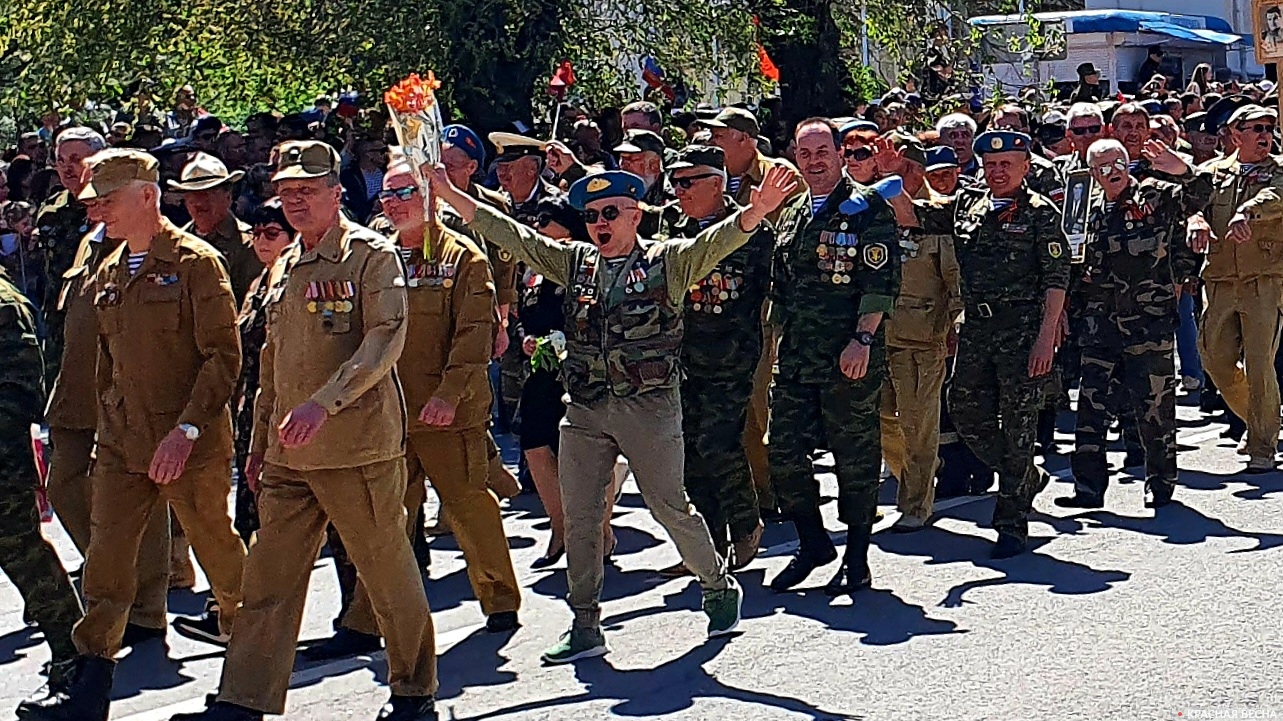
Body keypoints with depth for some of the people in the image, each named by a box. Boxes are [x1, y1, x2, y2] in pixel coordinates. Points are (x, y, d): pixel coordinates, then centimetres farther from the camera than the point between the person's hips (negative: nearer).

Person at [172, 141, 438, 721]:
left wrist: (323, 403, -28)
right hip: (289, 455, 7)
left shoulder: (372, 254, -6)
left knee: (388, 572, 5)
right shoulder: (284, 267, 16)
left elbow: (386, 341, -18)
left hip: (359, 446, -7)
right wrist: (260, 443, 21)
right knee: (268, 579, 5)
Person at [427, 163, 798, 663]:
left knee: (670, 507, 2)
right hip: (584, 409, 5)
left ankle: (719, 588, 26)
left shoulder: (668, 261, 0)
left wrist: (755, 212, -36)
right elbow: (511, 236, 11)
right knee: (579, 518, 4)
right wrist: (449, 195, 3)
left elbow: (715, 243, -16)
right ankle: (585, 627, 14)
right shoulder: (573, 263, 12)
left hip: (649, 405, -4)